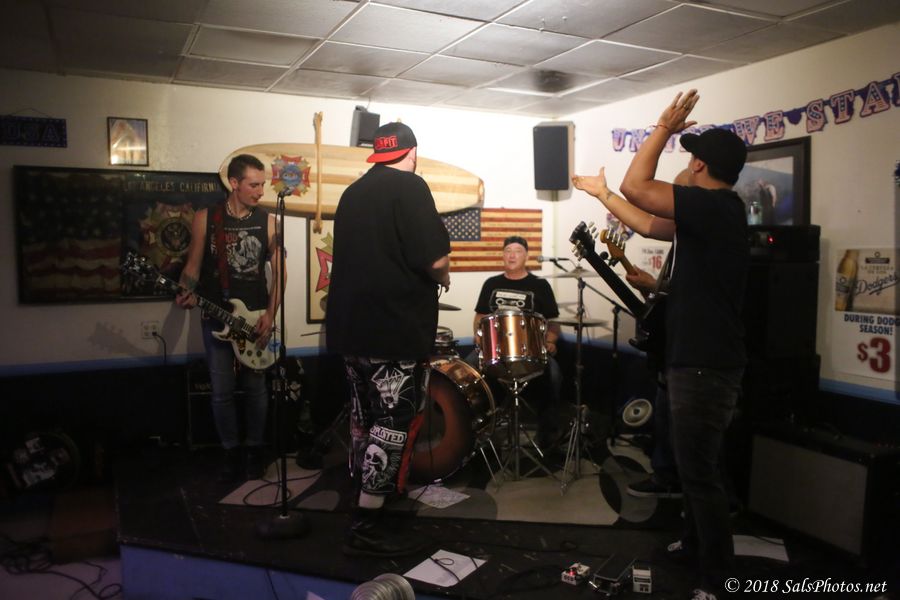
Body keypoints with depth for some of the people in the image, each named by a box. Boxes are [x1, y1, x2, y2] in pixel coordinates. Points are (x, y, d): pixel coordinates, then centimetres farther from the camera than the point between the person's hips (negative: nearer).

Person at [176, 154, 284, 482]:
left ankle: (254, 449, 24)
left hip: (256, 318, 0)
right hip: (216, 319, 0)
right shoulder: (205, 218, 0)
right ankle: (231, 451, 21)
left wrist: (270, 315, -8)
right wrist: (186, 293, -15)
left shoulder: (268, 221, 0)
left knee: (256, 388, 6)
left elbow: (279, 272, 1)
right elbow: (194, 263, 5)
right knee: (222, 391, 4)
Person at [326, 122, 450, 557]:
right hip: (394, 327, -8)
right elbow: (434, 259, -19)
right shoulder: (409, 187, -11)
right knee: (393, 422, -1)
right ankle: (366, 526, 3)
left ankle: (364, 500, 36)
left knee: (365, 417, 20)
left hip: (351, 324, 9)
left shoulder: (352, 193, 14)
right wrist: (443, 279, 3)